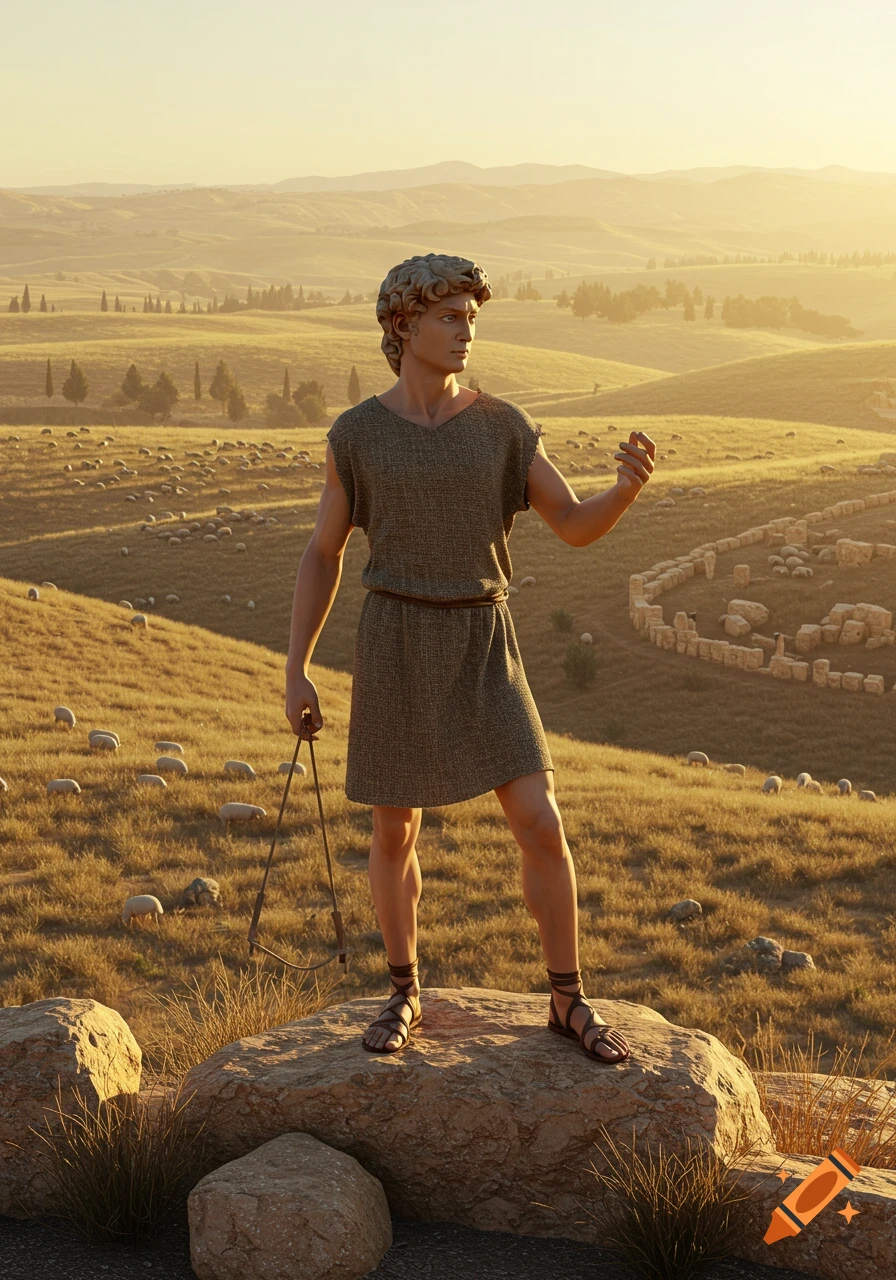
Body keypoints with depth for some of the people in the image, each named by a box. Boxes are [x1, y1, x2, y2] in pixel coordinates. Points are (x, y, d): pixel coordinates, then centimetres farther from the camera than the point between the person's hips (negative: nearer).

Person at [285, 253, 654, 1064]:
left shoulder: (502, 425, 2)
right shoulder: (357, 434, -1)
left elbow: (579, 528, -1)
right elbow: (322, 554, 5)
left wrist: (633, 484, -23)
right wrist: (295, 671, 1)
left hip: (481, 650, 1)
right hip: (396, 645, -1)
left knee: (542, 828, -6)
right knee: (395, 834, 7)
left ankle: (570, 1003, 11)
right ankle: (405, 996, 29)